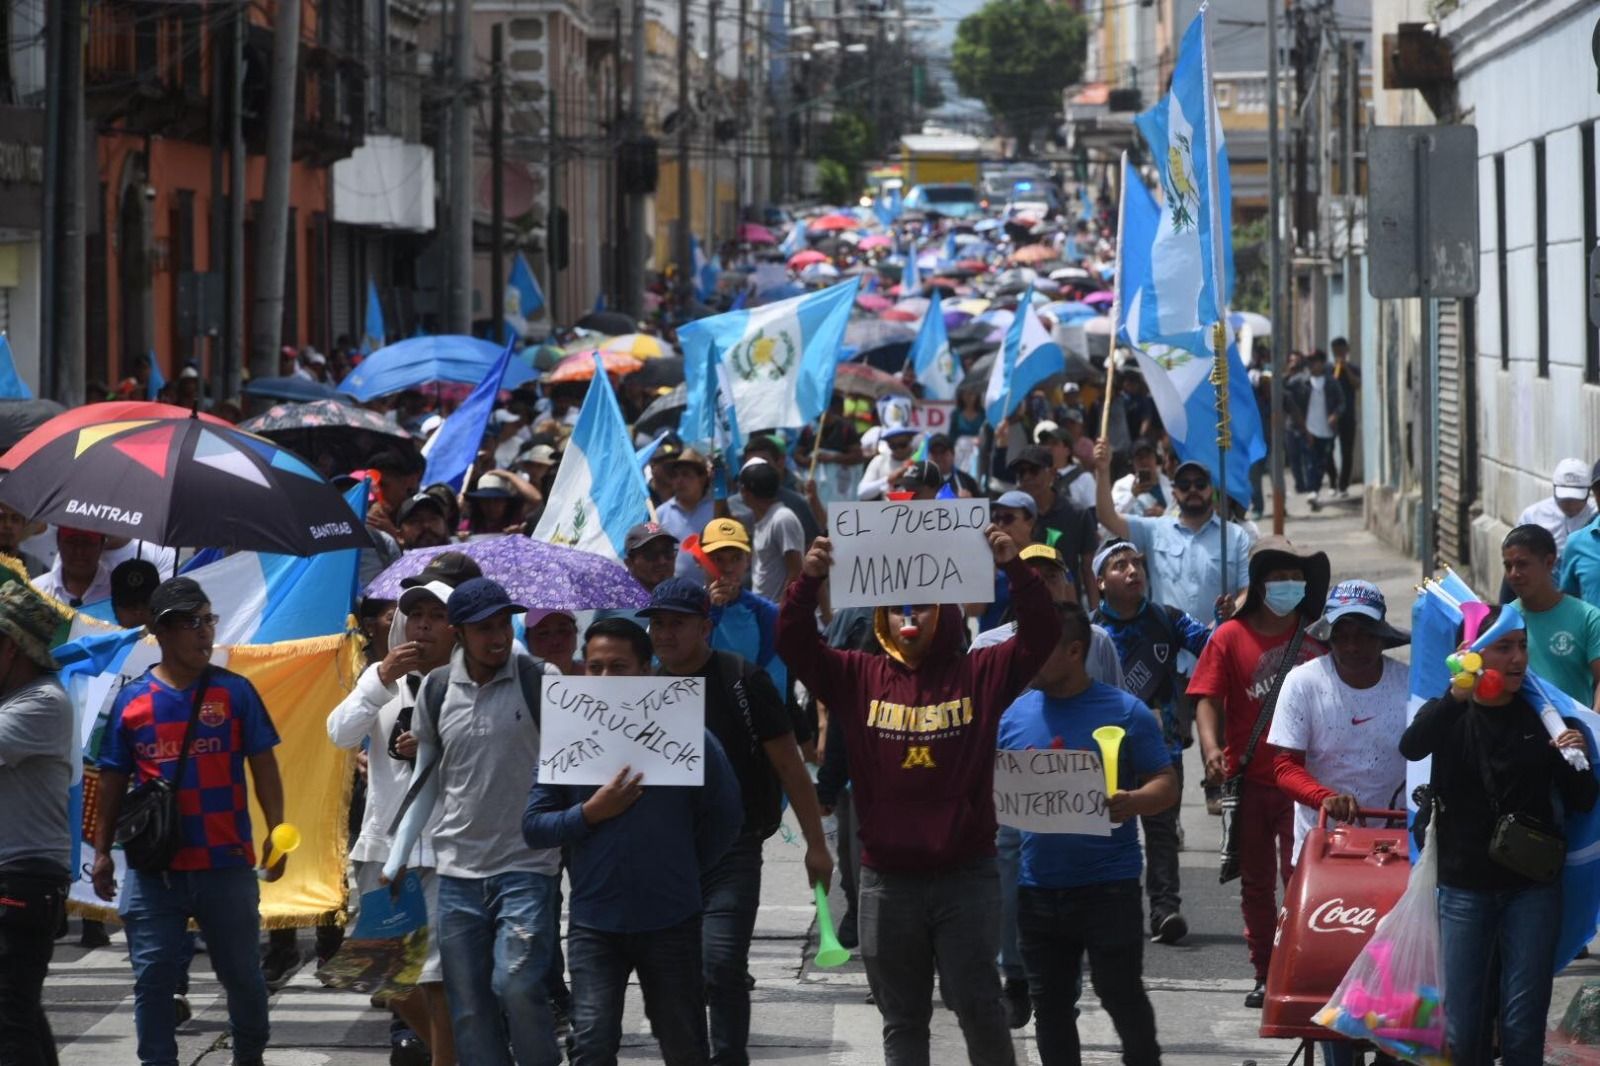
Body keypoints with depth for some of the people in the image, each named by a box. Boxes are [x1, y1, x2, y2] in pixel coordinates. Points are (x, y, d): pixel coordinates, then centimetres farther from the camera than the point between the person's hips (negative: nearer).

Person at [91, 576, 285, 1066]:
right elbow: (112, 781, 9)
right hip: (154, 867, 0)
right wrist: (102, 851, 6)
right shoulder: (132, 700, 3)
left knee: (241, 971, 11)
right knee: (153, 977, 1)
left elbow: (263, 767, 3)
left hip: (227, 864, 0)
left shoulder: (235, 691, 0)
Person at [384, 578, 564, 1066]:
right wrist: (397, 858, 13)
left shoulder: (540, 682, -5)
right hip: (458, 868, 4)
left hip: (526, 864, -4)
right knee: (469, 1005, 4)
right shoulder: (436, 689, 5)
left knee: (517, 985, -17)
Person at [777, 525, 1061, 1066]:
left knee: (978, 1005, 2)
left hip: (966, 876, -2)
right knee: (901, 1018, 10)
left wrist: (1015, 569, -23)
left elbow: (1042, 634, -9)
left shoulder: (980, 674, 0)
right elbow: (793, 645, -5)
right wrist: (809, 581, -20)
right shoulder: (857, 677, 4)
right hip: (887, 880, 2)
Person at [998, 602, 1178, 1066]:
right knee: (1050, 1003, 11)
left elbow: (1166, 784, -4)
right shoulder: (1016, 714, 6)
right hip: (1039, 885, 4)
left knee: (1122, 995, 3)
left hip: (1108, 884, -4)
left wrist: (1132, 803, -24)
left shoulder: (1125, 711, -4)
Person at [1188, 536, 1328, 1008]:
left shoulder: (1316, 638, 4)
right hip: (1249, 780, 1)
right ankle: (1265, 974, 20)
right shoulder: (1231, 636, 1)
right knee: (1256, 880, 10)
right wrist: (1212, 748, -22)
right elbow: (1208, 700, -4)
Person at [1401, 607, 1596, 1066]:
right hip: (1465, 887, 0)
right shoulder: (1448, 716, 1)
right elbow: (1411, 747, -22)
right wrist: (1457, 695, -36)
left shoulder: (1541, 718, 3)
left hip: (1532, 888, 0)